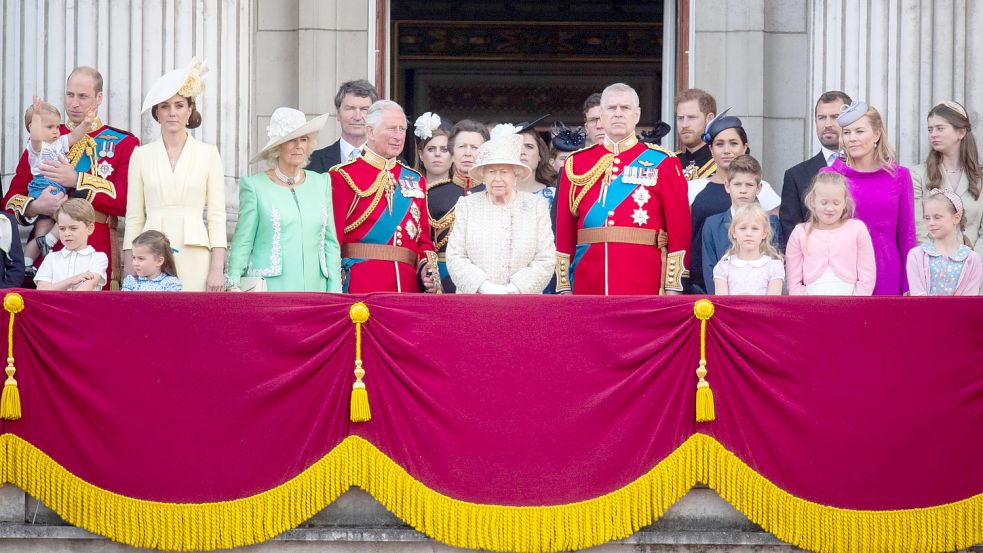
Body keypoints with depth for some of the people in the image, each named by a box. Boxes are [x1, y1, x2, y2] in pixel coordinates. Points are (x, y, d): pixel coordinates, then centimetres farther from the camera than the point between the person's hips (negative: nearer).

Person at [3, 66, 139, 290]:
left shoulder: (123, 143, 7)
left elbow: (126, 201, -6)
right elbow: (12, 198, 10)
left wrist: (77, 181, -13)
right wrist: (35, 207, -12)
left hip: (97, 254, -2)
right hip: (45, 251, 2)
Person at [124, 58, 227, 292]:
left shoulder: (208, 154, 6)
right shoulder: (141, 155, 9)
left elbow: (217, 216, 4)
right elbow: (134, 218, 9)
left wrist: (217, 269, -5)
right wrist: (129, 271, 4)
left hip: (194, 256, -1)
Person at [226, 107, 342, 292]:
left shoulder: (321, 183, 13)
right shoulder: (255, 186, 1)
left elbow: (330, 242, 14)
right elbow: (242, 243, 2)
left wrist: (334, 290, 7)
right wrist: (234, 285, -8)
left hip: (314, 289, 3)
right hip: (270, 290, -3)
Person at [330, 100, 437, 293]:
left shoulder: (416, 181, 17)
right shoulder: (344, 177, 0)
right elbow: (332, 239, -5)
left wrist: (427, 268, -1)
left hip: (408, 283, 5)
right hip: (359, 286, -5)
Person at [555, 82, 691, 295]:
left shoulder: (662, 162, 5)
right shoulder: (577, 163, 11)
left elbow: (680, 227, 1)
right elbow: (564, 228, 10)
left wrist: (673, 286, -5)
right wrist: (564, 287, 5)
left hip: (644, 286, -2)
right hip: (589, 287, 2)